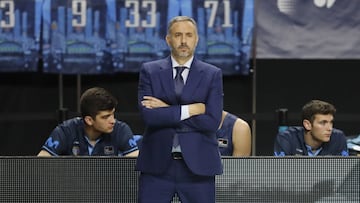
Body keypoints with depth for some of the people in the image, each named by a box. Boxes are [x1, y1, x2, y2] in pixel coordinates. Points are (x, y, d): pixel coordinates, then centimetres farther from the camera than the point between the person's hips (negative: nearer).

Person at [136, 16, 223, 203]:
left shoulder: (212, 75, 4)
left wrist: (167, 110, -10)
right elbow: (148, 115, -10)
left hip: (198, 165, 0)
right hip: (157, 165, 0)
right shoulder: (150, 71, 5)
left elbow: (212, 122, -9)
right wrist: (190, 109, -12)